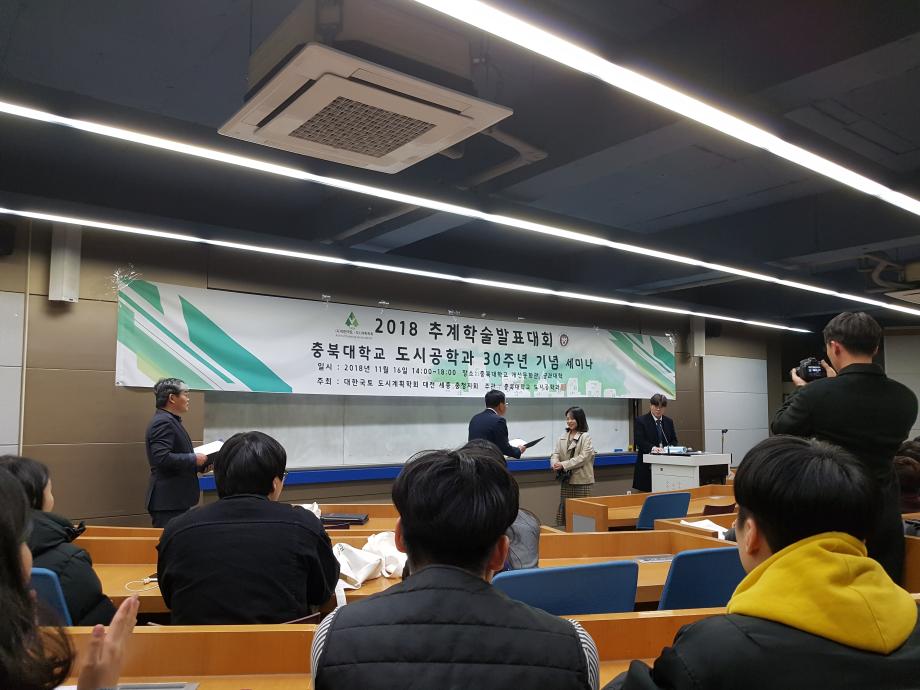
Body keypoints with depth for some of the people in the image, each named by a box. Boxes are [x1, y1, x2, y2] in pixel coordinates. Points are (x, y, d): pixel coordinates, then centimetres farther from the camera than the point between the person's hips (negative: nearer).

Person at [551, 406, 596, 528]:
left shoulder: (586, 437, -6)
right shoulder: (563, 437, 10)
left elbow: (583, 457, -15)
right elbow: (556, 453, 7)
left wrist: (564, 465, -20)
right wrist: (555, 463, -16)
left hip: (581, 480, -5)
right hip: (565, 479, 5)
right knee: (564, 508, 8)